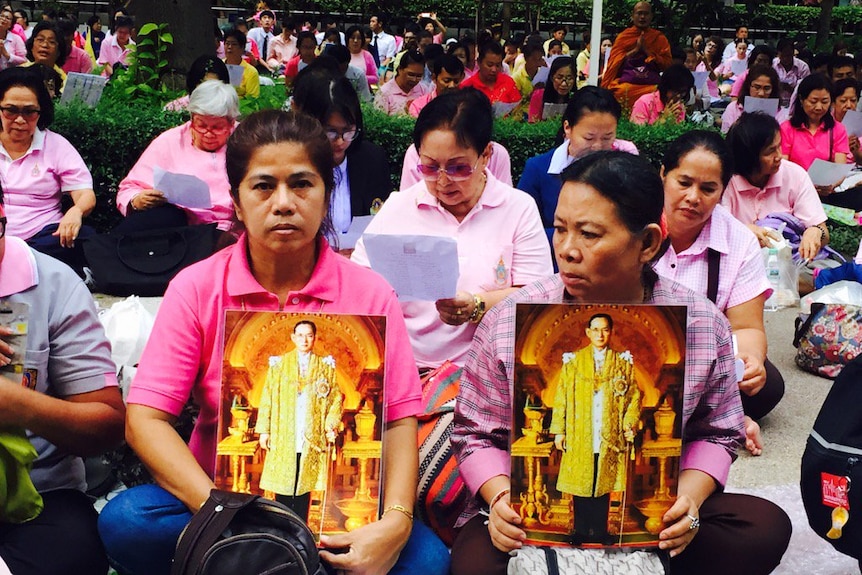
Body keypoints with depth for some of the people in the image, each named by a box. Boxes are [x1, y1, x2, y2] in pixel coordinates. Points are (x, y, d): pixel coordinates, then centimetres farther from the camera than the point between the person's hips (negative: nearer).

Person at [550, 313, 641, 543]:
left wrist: (630, 425, -7)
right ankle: (581, 532, 14)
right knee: (580, 486, 3)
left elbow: (634, 397, 6)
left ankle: (599, 532, 15)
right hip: (579, 437, 0)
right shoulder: (573, 361, 5)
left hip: (609, 438, 0)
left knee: (603, 486, 4)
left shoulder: (623, 362, 7)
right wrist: (559, 430, -2)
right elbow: (561, 397, 3)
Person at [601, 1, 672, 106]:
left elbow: (666, 65, 4)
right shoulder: (623, 36, 13)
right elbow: (614, 62, 4)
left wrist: (647, 50, -3)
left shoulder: (659, 38, 13)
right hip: (626, 84, 0)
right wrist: (635, 50, -5)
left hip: (651, 86, 1)